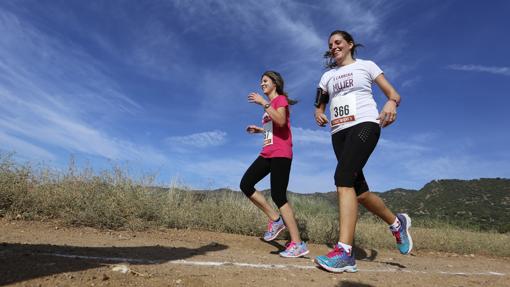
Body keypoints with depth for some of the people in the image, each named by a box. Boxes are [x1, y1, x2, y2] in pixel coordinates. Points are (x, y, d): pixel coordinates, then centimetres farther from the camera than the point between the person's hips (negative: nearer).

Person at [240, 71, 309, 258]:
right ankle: (275, 220, 7)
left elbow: (281, 122, -21)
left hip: (281, 154, -9)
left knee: (278, 196, -15)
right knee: (246, 184, -1)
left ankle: (298, 244, -8)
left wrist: (263, 103, -19)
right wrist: (260, 130, 20)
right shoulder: (269, 104, 24)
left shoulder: (280, 99, -1)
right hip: (267, 153, 9)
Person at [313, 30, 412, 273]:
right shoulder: (327, 76, 22)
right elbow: (320, 105, 24)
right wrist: (319, 115, -1)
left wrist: (391, 103, -19)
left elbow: (394, 94, 6)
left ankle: (344, 251, -27)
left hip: (364, 125, -5)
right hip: (339, 132, 6)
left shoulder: (366, 65, 11)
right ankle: (397, 222, 31)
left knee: (343, 178, -26)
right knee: (358, 189, 5)